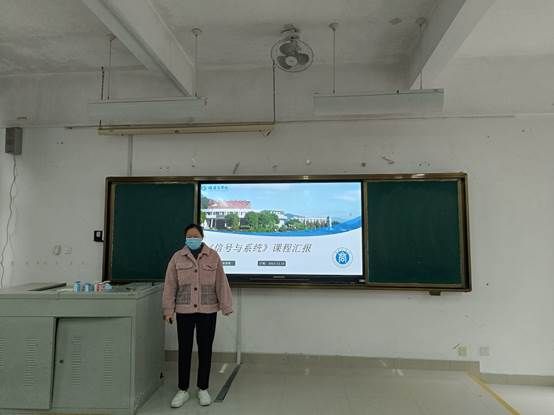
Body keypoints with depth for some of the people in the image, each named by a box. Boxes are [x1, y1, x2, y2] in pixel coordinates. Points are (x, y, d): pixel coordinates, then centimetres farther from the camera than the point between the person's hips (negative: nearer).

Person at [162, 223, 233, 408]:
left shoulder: (213, 256, 0)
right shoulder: (177, 257, 1)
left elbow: (221, 283, -3)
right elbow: (170, 285, 1)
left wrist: (226, 306, -6)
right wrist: (168, 310, -3)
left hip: (208, 311, 0)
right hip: (184, 311, 1)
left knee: (205, 350, 10)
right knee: (184, 350, 9)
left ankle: (203, 389, 26)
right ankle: (182, 390, 24)